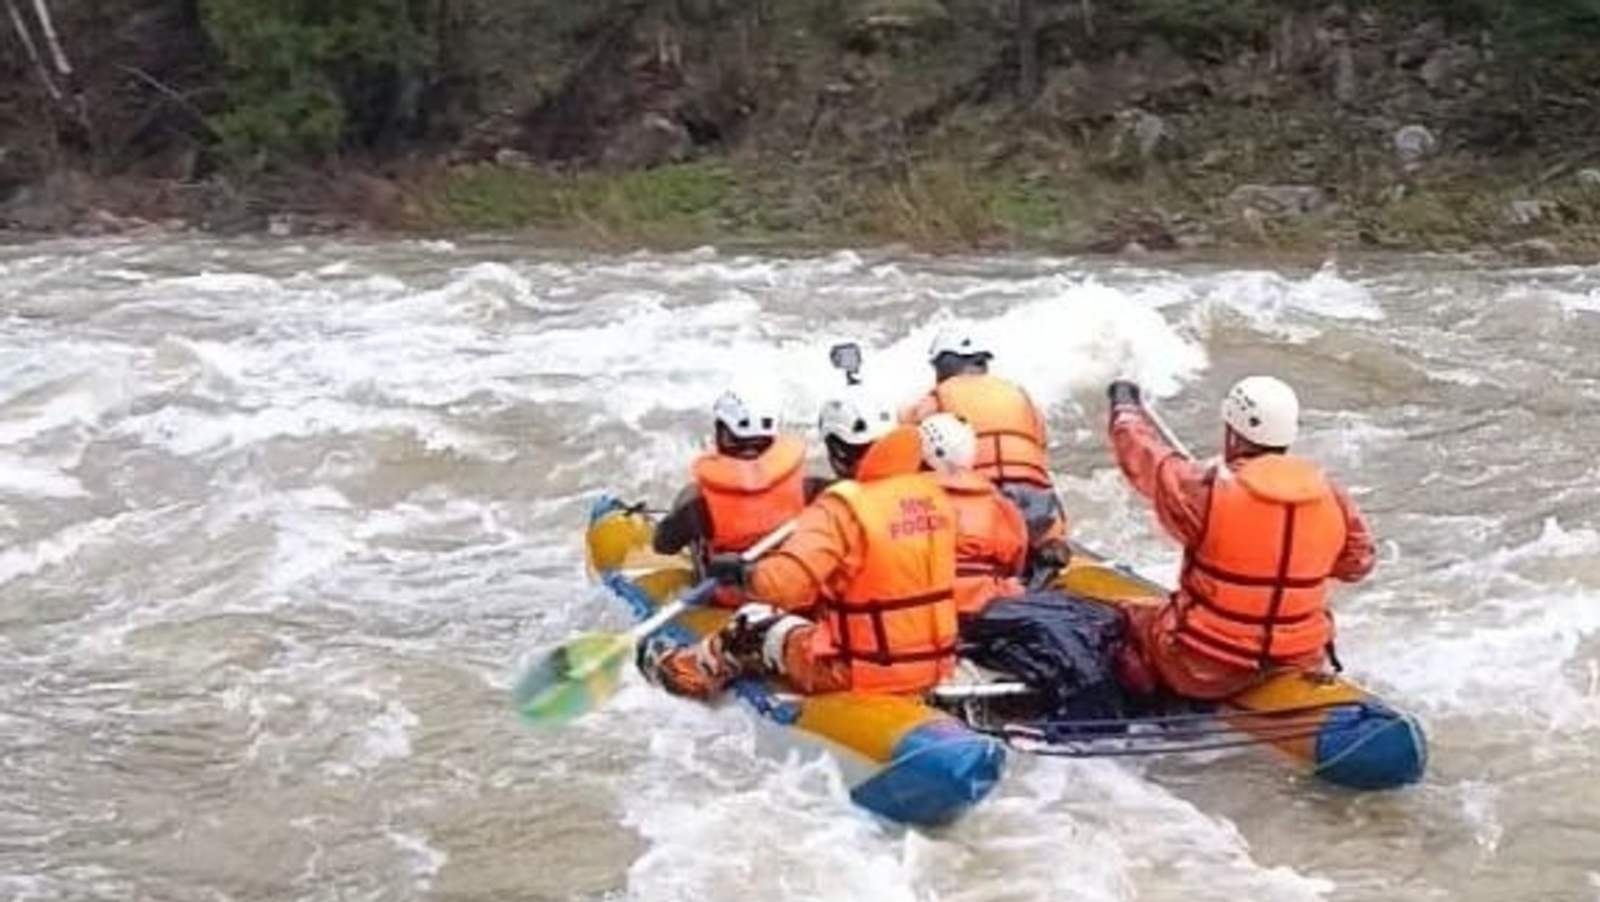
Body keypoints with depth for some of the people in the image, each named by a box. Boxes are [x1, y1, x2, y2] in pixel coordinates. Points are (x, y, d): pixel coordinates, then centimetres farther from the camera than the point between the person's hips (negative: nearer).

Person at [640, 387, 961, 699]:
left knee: (755, 624, 15)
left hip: (861, 673, -6)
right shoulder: (934, 492, 2)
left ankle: (686, 671, 35)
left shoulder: (842, 506, -19)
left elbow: (787, 582, -28)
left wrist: (741, 574, -8)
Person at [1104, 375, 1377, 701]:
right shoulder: (1331, 498, -7)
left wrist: (1125, 405, 19)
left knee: (1133, 621, 19)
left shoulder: (1207, 492, -18)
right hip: (1299, 663, 4)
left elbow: (1147, 459, -1)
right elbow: (1358, 562, 9)